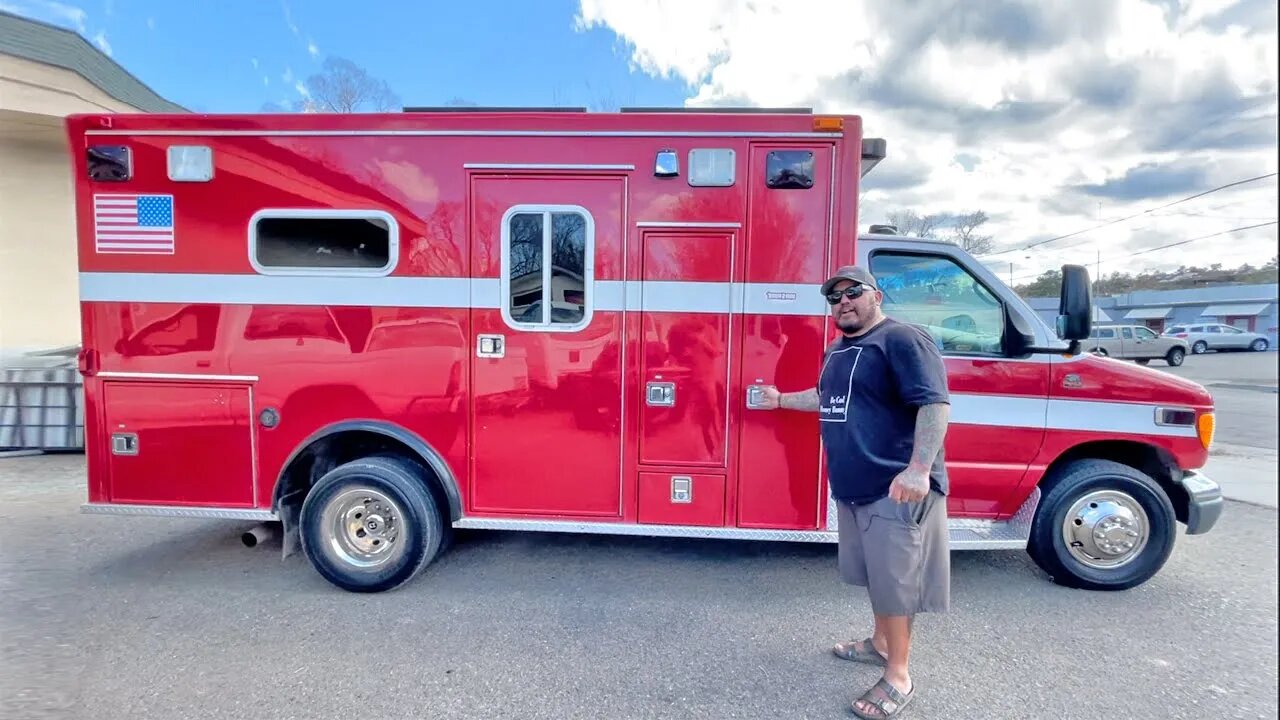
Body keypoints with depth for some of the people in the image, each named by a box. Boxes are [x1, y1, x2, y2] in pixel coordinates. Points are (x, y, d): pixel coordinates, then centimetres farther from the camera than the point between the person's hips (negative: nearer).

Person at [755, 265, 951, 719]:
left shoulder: (902, 340, -13)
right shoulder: (838, 350, 15)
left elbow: (935, 403, -21)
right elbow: (828, 397, 32)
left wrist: (919, 468, -29)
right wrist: (781, 399, 40)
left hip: (895, 489, -8)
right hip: (854, 486, 9)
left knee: (895, 582, 2)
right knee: (877, 576, 22)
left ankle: (898, 678, 16)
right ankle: (880, 644, 40)